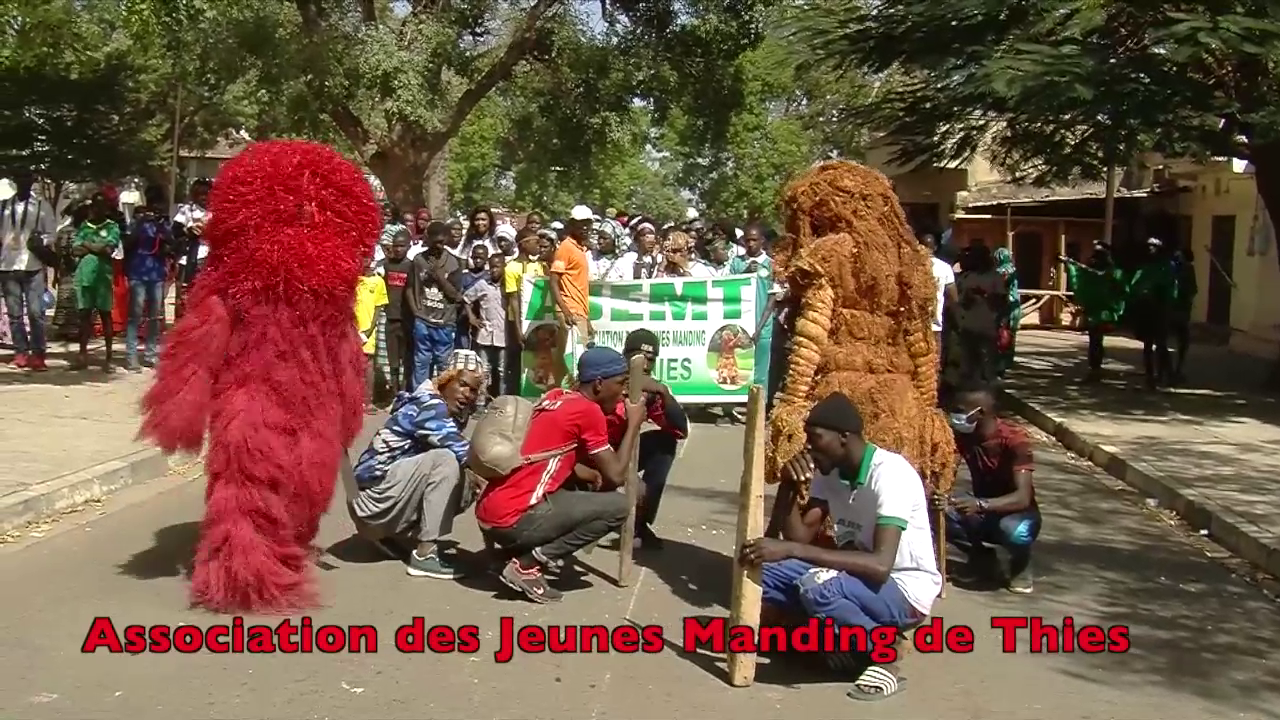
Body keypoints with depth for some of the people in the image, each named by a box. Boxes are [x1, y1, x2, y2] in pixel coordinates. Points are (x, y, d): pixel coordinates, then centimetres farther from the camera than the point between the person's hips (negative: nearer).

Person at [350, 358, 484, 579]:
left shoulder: (453, 415, 14)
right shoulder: (429, 406, -14)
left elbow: (462, 454, 7)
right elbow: (462, 452, -23)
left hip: (384, 493, 9)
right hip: (374, 496, -9)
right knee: (446, 460, -21)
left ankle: (389, 533, 10)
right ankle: (424, 556, -19)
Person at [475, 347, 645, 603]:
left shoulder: (555, 397, 16)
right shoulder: (588, 410, -9)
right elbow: (615, 476, -5)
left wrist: (597, 479, 14)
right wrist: (634, 423, 4)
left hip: (490, 514, 9)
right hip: (511, 519, -9)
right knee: (618, 506, -4)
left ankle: (523, 551, 12)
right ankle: (526, 565, -7)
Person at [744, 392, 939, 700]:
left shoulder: (891, 473, -24)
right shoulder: (828, 472, 1)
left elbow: (880, 565, -36)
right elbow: (799, 538, 0)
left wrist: (790, 549, -39)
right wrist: (789, 488, -16)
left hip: (905, 592, -8)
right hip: (856, 580, 8)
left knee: (819, 585, -35)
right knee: (762, 569, -9)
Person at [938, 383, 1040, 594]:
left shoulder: (1015, 439, -25)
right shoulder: (960, 434, -10)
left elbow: (1023, 497, -34)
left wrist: (980, 504, -51)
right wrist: (939, 496, -39)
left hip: (1017, 512, -5)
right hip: (981, 511, 5)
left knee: (1013, 531, -40)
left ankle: (1020, 566, -3)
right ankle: (982, 555, 3)